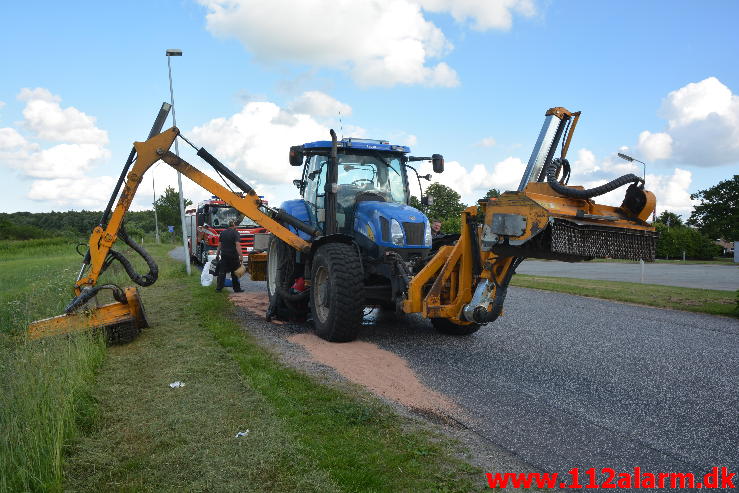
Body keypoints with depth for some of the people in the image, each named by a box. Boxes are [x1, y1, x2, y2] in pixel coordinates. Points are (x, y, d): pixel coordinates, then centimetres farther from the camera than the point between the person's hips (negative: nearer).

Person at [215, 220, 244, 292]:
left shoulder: (222, 232, 9)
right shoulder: (235, 233, -8)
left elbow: (219, 245, 14)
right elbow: (237, 245, -18)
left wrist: (217, 255, 22)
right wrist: (241, 256, -21)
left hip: (224, 255, 4)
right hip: (233, 256, -4)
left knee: (222, 272, 6)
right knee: (234, 273, 6)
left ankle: (219, 288, 2)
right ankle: (236, 288, 12)